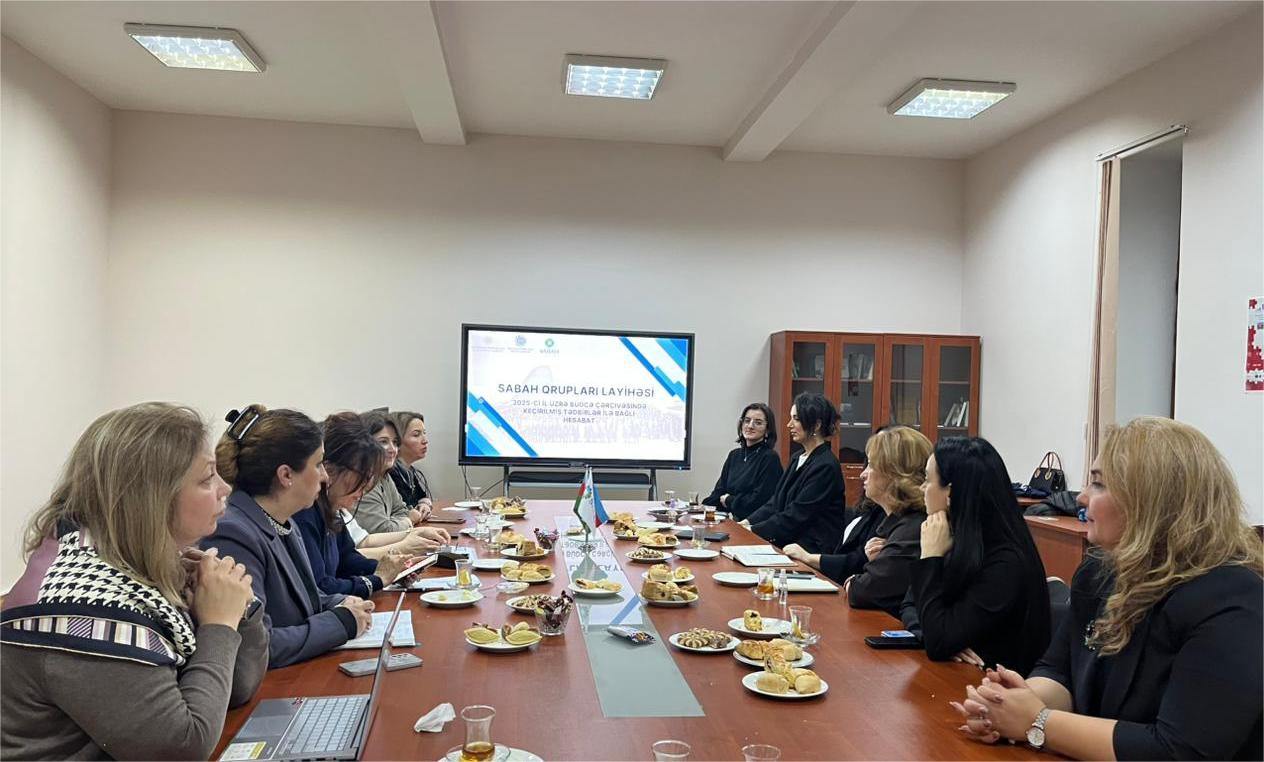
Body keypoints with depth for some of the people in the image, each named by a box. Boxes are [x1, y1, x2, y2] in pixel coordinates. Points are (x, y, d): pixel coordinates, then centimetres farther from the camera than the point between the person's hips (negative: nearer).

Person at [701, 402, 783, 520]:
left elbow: (760, 500, -13)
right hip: (734, 522, 6)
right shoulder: (734, 455, 16)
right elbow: (719, 492, 11)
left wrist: (729, 501, -1)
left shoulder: (770, 458, -6)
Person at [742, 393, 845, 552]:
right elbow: (776, 501, 13)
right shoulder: (799, 459, 15)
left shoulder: (826, 467, -14)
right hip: (787, 542, 8)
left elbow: (796, 516, -17)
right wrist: (748, 522, -1)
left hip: (812, 549, -8)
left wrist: (753, 531, -15)